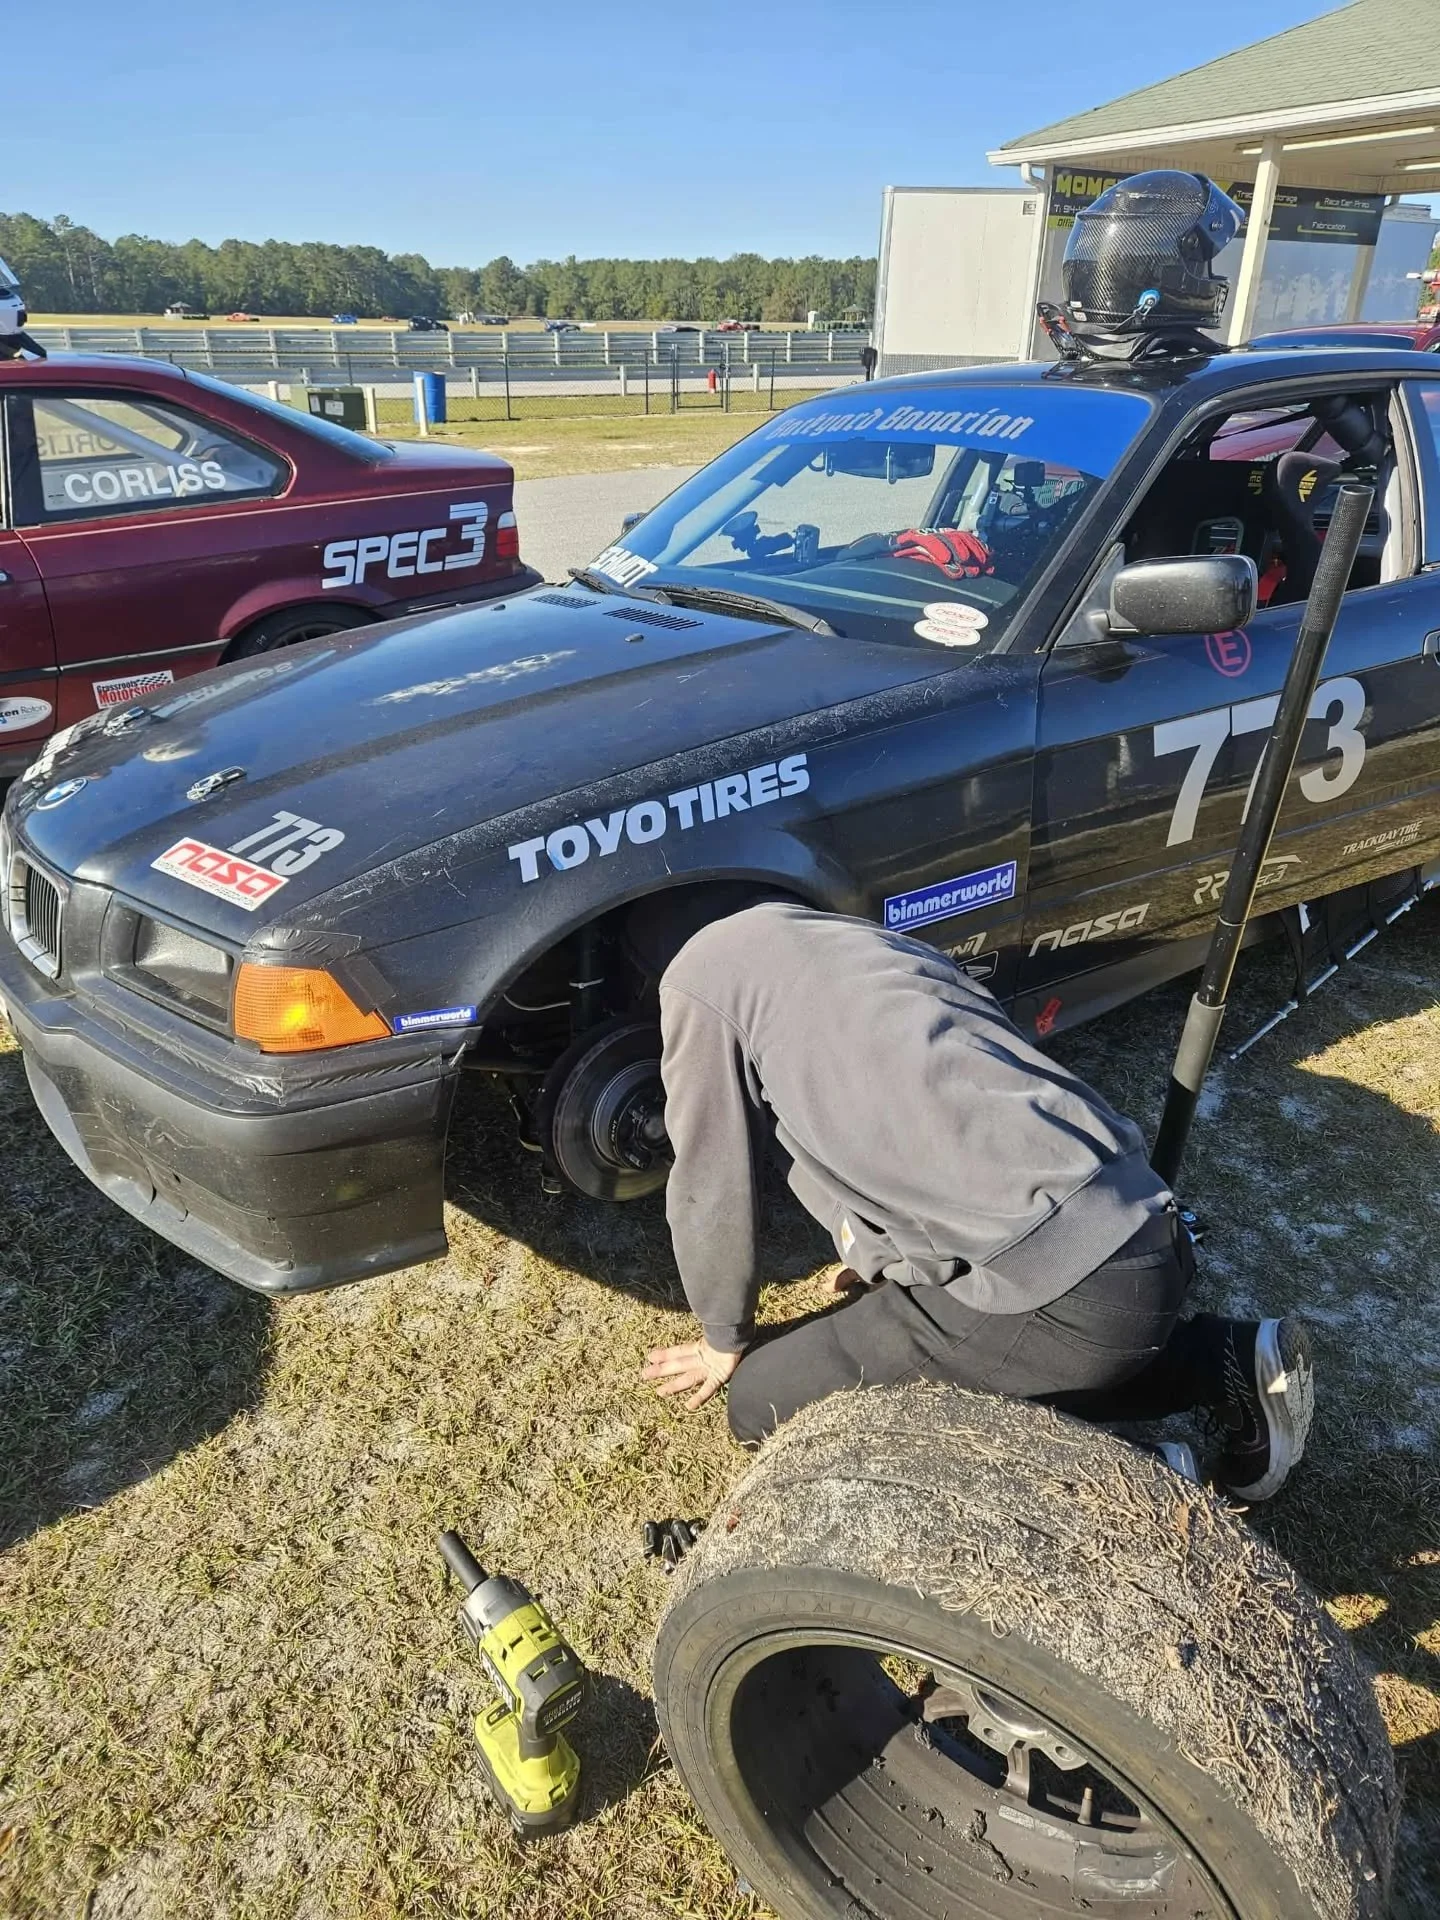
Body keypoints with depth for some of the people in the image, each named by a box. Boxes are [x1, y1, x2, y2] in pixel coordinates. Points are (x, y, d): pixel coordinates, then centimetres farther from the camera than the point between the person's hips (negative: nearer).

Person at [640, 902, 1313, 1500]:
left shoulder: (705, 972, 2)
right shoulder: (853, 940, 26)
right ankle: (1230, 1362, 19)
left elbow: (710, 1190, 7)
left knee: (764, 1402, 6)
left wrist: (724, 1341, 24)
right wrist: (883, 1259, 45)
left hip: (1063, 1288, -9)